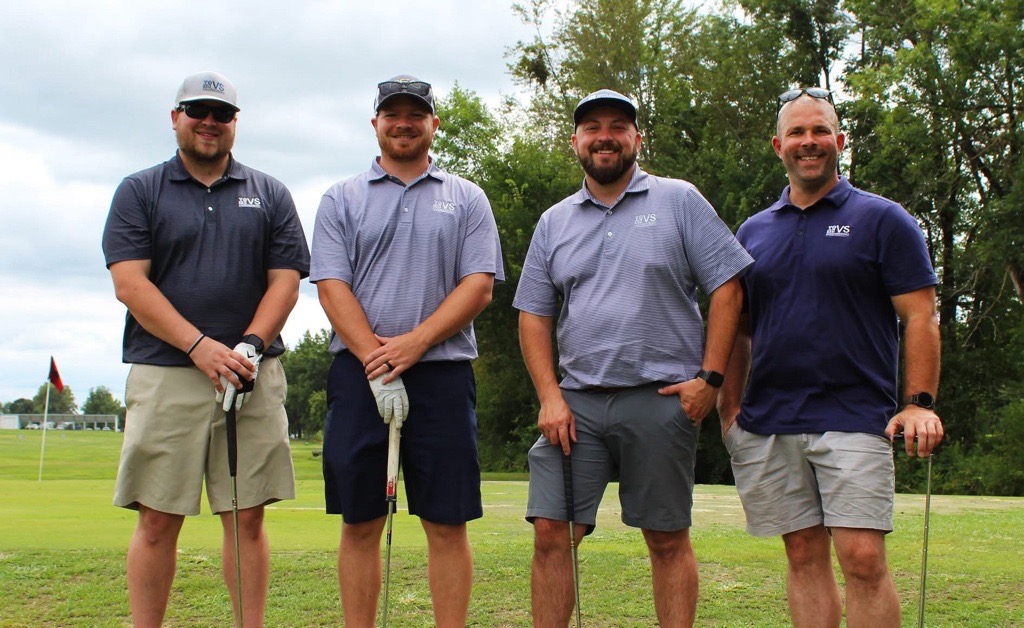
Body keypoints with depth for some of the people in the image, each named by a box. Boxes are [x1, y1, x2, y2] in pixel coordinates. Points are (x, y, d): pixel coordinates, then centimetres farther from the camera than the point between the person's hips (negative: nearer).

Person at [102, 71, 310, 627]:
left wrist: (251, 345, -10)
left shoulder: (270, 195, 14)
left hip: (253, 375, 1)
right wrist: (201, 346, -13)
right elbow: (129, 284, -2)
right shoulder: (139, 192, 9)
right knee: (157, 520, 0)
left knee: (248, 517, 3)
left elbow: (285, 281, 7)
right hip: (164, 376, -1)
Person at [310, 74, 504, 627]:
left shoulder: (467, 199, 11)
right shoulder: (341, 199, 11)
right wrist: (376, 363, -11)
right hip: (358, 372, 1)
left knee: (447, 524, 0)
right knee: (359, 523, 4)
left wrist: (412, 344, -12)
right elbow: (332, 287, 1)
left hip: (443, 372, 0)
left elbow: (479, 286, 0)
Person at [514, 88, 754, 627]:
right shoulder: (553, 223, 13)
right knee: (550, 531, -2)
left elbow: (727, 289, 0)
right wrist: (549, 396, 0)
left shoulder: (679, 201, 4)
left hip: (662, 400, -3)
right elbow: (533, 315, 12)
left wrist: (710, 378, -7)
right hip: (576, 401, 3)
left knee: (668, 539, 5)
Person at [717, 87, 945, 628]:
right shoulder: (753, 232, 15)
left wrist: (918, 402, -12)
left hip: (853, 417, -4)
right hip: (768, 424, 4)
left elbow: (920, 318, -1)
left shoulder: (882, 220, 3)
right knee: (804, 558, 8)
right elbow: (738, 329, 18)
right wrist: (729, 405, 7)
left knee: (863, 559, -10)